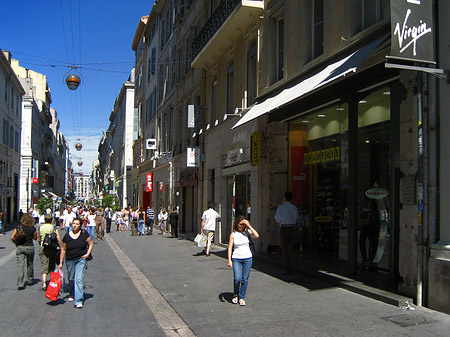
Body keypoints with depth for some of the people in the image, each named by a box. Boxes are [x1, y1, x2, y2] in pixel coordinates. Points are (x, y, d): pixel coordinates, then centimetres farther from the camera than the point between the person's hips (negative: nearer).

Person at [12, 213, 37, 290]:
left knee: (20, 266, 1)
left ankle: (20, 284, -4)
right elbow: (35, 238, 3)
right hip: (30, 247, 0)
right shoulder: (33, 229, -9)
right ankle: (30, 281, 33)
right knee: (30, 264, 19)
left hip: (20, 247, 0)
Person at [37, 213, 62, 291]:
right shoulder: (53, 227, -2)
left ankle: (44, 283, -14)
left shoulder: (40, 228, 5)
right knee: (52, 266, 14)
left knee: (44, 266, -1)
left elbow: (39, 240, 12)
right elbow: (58, 237, -13)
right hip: (52, 248, -1)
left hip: (42, 249, 1)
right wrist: (60, 247, -10)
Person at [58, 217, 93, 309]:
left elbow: (90, 244, 7)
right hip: (70, 260, 2)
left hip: (81, 260, -2)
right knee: (71, 279, 17)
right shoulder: (67, 236, -1)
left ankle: (78, 301, -14)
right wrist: (61, 263, 4)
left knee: (79, 279, -13)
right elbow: (63, 250, 5)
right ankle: (72, 295, 43)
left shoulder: (84, 234, -4)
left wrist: (87, 254, -7)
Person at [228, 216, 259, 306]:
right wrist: (229, 260, -8)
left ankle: (241, 297, 18)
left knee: (245, 279, 2)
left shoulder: (247, 232, 2)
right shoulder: (233, 234, -1)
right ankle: (236, 294, 15)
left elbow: (257, 236, -15)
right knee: (237, 278, -13)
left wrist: (249, 226, -14)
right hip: (236, 258, -1)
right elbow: (230, 247, -1)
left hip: (247, 258, 2)